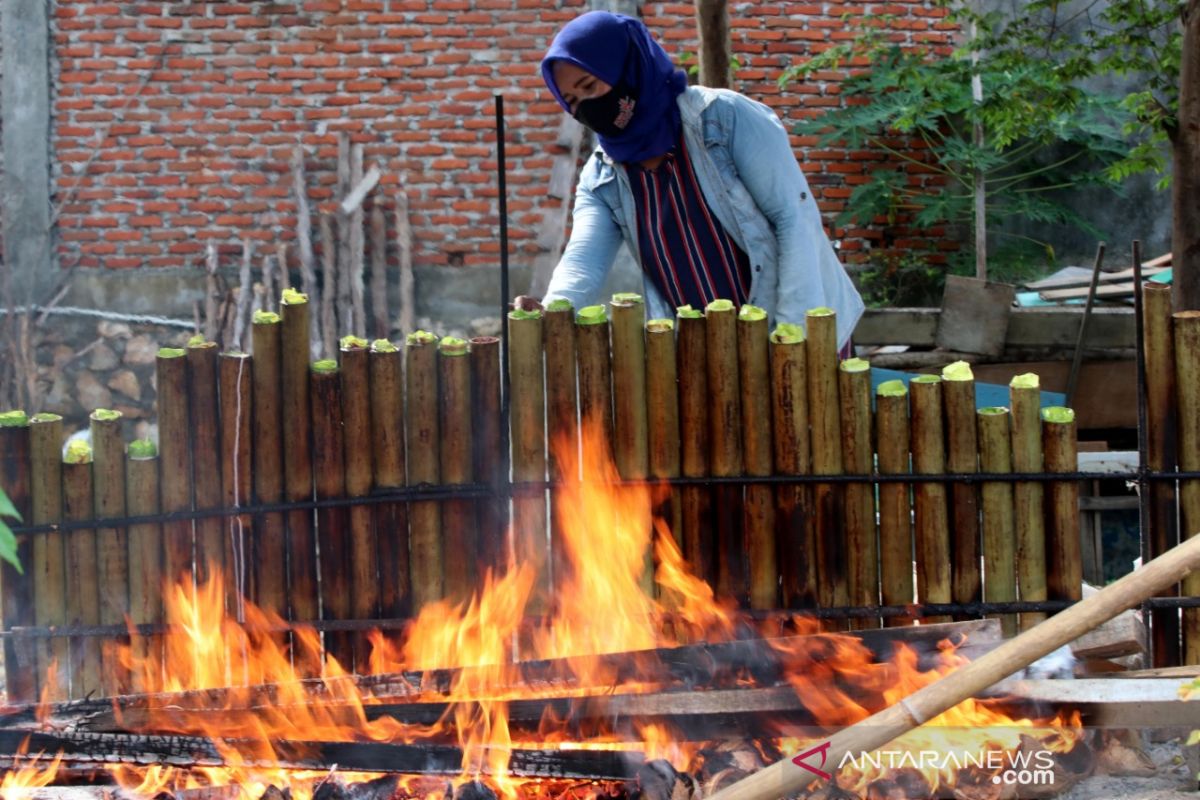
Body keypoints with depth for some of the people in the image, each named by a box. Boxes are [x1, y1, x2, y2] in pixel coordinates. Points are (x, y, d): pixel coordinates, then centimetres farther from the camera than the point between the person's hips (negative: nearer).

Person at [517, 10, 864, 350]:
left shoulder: (725, 117, -13)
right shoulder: (600, 178, 2)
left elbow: (795, 218, -15)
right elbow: (584, 258, -13)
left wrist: (795, 333, -22)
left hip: (792, 334, -5)